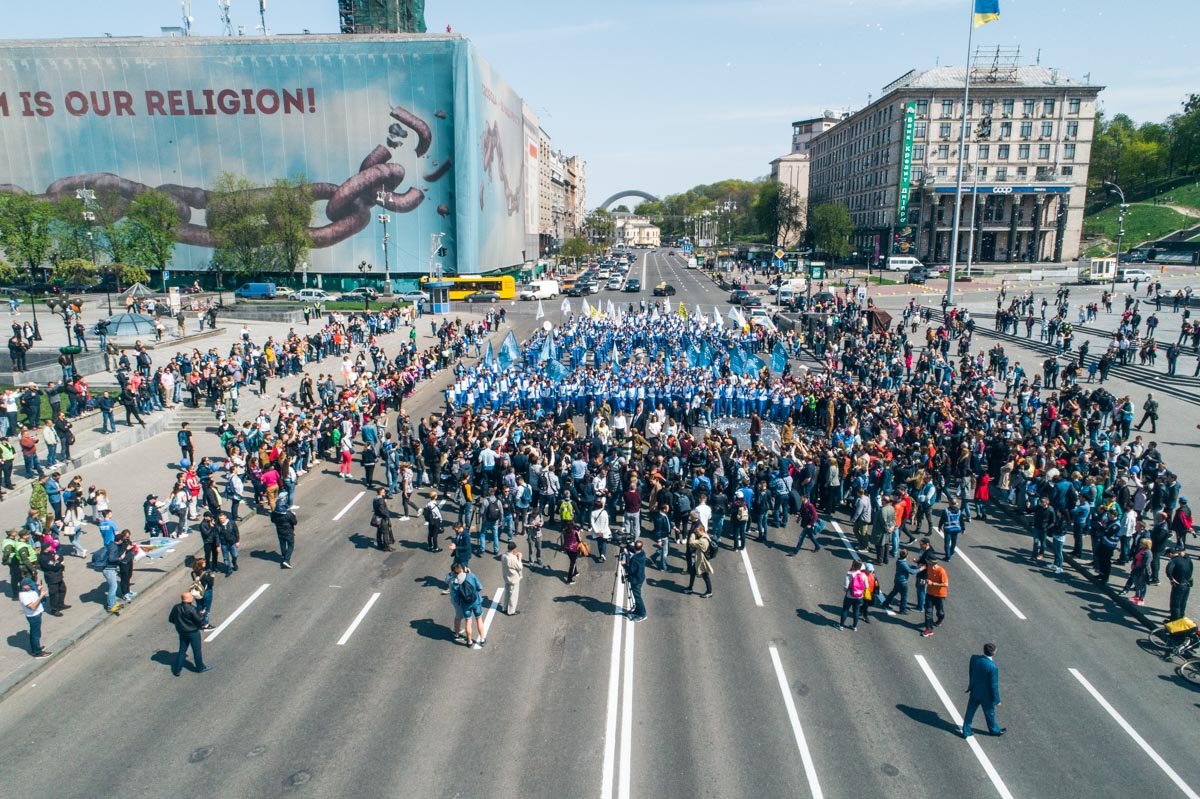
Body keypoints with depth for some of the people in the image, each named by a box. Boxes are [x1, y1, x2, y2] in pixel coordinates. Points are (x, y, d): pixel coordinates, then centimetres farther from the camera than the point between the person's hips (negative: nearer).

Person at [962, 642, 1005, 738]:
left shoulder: (974, 658, -15)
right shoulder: (993, 667, -32)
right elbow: (994, 686, -22)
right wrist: (997, 700, -6)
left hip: (974, 692, 5)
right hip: (986, 695, -5)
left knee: (969, 712, 20)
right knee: (990, 713, 23)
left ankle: (966, 731, 36)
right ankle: (994, 730, 49)